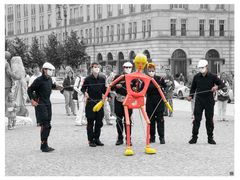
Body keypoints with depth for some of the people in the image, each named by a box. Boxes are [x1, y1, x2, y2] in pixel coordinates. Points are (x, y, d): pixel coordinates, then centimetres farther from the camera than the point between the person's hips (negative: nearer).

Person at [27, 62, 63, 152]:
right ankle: (44, 146, -9)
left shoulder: (49, 79, 9)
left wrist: (55, 86, 11)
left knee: (47, 125, 11)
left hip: (48, 104, 8)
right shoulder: (39, 80, -13)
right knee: (45, 125, -13)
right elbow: (29, 90, -7)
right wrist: (32, 100, -16)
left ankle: (45, 145, 20)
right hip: (40, 104, -8)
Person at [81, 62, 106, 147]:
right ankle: (91, 140, 8)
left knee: (99, 122, 8)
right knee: (90, 122, 1)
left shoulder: (102, 79, 5)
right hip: (90, 103, -4)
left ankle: (97, 139, 20)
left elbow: (104, 90, 12)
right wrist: (85, 92, -22)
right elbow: (83, 88, -1)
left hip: (99, 102, 4)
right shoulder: (88, 79, -5)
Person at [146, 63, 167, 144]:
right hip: (150, 102, 2)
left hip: (159, 102, -2)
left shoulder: (160, 79, 0)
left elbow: (165, 88, 1)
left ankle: (161, 137, 1)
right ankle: (152, 137, 14)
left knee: (160, 120, -3)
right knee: (151, 120, 5)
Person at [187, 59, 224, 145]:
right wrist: (190, 96, 0)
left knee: (209, 119, 5)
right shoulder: (196, 77, 5)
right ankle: (194, 137, 3)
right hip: (199, 101, 1)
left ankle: (210, 138, 14)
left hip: (209, 101, -1)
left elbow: (222, 84, 4)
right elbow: (193, 88, 15)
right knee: (197, 119, -3)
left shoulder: (212, 76, -1)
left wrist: (217, 87, -17)